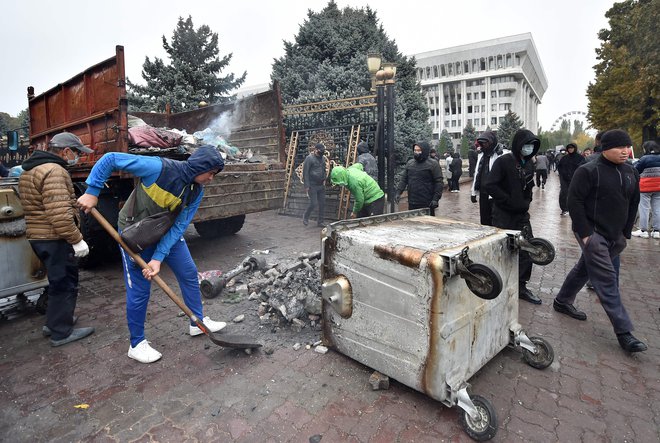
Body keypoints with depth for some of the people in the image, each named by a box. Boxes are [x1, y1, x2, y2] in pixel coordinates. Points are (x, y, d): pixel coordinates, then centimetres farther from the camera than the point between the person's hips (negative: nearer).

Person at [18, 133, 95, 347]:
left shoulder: (31, 170, 16)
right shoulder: (54, 171, -20)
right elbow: (59, 214, -28)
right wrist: (76, 239, -22)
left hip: (39, 236, 10)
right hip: (56, 239, -10)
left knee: (58, 281, 23)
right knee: (65, 284, 2)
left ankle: (54, 322, 35)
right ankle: (61, 332, 12)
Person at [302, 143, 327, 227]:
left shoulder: (322, 158, 9)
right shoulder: (309, 158, -11)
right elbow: (305, 173, -12)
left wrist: (324, 179, 8)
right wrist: (306, 186, -15)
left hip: (321, 185, 7)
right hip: (312, 186, -6)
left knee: (322, 203, 6)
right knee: (314, 203, -8)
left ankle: (320, 221, 17)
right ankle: (305, 217, 18)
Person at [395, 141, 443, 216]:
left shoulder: (433, 164, -5)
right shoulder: (409, 163, 11)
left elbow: (439, 182, -8)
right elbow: (403, 179, 12)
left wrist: (436, 199, -15)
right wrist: (398, 192, -1)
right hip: (412, 203, 5)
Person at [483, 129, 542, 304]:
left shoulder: (529, 163, 10)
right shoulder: (503, 161, -12)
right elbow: (489, 185, -22)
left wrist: (526, 202, 5)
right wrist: (510, 202, -18)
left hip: (522, 214, 7)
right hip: (503, 215, -7)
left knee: (526, 250, 8)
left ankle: (521, 287, 22)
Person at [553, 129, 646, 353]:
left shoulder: (631, 173, 10)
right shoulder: (589, 171, -12)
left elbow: (633, 204, 18)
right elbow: (574, 201, -15)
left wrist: (625, 232, 14)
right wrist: (584, 232, -17)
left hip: (614, 236, 7)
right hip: (593, 234, -7)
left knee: (584, 269, 18)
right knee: (607, 279, -7)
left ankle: (563, 301, 35)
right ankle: (623, 331, -1)